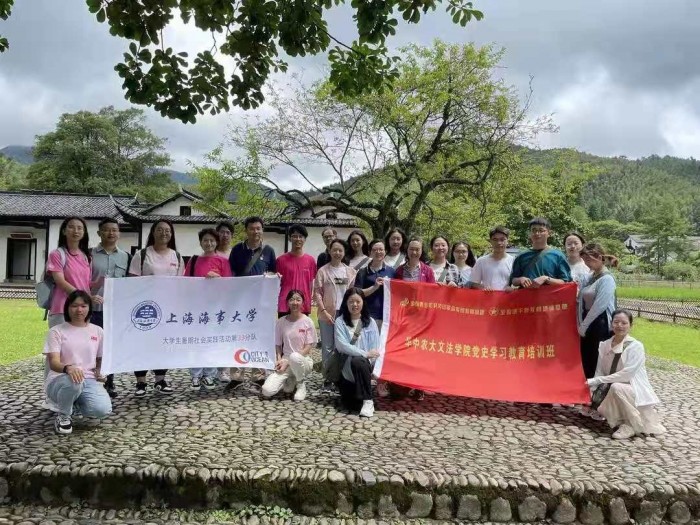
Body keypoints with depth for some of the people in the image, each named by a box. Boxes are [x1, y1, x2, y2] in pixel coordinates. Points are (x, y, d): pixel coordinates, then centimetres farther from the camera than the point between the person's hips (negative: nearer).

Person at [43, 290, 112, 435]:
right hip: (59, 380, -3)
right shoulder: (56, 331, -3)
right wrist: (68, 368, -38)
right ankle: (63, 415, -6)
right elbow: (53, 363, -15)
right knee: (73, 381, -41)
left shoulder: (97, 331, 8)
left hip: (88, 380, 3)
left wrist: (100, 371, -5)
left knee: (103, 410, -27)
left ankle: (76, 402, 12)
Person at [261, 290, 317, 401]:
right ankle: (291, 381, 13)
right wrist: (279, 360, -12)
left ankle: (301, 384, -8)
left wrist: (288, 362, -16)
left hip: (303, 360, -2)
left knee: (294, 357, -40)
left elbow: (309, 347, -9)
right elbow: (278, 345, 7)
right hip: (285, 361, 2)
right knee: (267, 391, -20)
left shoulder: (308, 322, -7)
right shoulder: (281, 322, 1)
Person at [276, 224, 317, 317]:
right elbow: (277, 283, 9)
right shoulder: (281, 260, 2)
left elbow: (311, 284, 10)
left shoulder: (310, 260, 6)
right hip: (285, 305, -1)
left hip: (304, 306, 1)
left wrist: (310, 303, 7)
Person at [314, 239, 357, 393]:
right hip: (327, 315, -2)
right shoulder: (323, 271, 2)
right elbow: (317, 293, -2)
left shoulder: (350, 272, 9)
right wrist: (324, 311, -10)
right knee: (327, 348, 4)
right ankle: (327, 380, 12)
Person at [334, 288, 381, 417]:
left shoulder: (370, 322, 4)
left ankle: (368, 401, -22)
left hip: (364, 365, 0)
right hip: (347, 367, 0)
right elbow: (341, 345, -13)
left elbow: (375, 349, -2)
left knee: (358, 362, -36)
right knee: (351, 404, -15)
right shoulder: (340, 321, 1)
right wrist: (365, 353, -21)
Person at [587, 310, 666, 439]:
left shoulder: (636, 346, -14)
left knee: (616, 387, -33)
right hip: (613, 392, 6)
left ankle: (631, 425, -13)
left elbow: (626, 375, -22)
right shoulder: (604, 345, 1)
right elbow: (599, 372, 1)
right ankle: (623, 420, 12)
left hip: (636, 390, -5)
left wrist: (597, 380, -23)